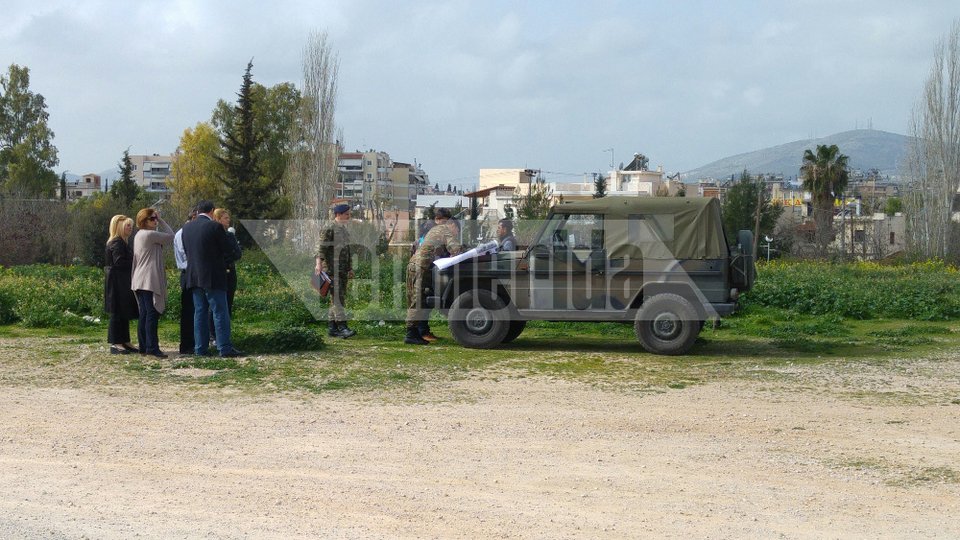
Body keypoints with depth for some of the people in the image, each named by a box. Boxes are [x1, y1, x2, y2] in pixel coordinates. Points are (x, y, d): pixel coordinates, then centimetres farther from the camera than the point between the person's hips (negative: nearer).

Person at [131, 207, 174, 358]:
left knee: (144, 314, 10)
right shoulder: (150, 234, -12)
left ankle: (143, 346, 12)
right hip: (150, 281, -10)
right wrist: (161, 220, 3)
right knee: (152, 314, -9)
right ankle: (152, 347, -11)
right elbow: (170, 236, -3)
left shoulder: (139, 235, 18)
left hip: (139, 281, 10)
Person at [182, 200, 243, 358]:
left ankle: (200, 348, 13)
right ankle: (225, 348, -4)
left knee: (200, 312, 11)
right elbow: (228, 250, -8)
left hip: (194, 277, 6)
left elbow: (186, 250, 13)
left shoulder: (186, 227, 6)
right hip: (213, 277, -6)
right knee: (220, 313, -3)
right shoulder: (215, 226, -12)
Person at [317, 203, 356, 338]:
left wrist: (350, 269, 24)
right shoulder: (329, 229, -8)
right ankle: (342, 327, -17)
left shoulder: (345, 230, 20)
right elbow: (322, 248, -15)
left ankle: (331, 328, 13)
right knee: (337, 298, -13)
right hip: (332, 269, -9)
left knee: (339, 299, 8)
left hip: (343, 270, 9)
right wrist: (319, 264, -27)